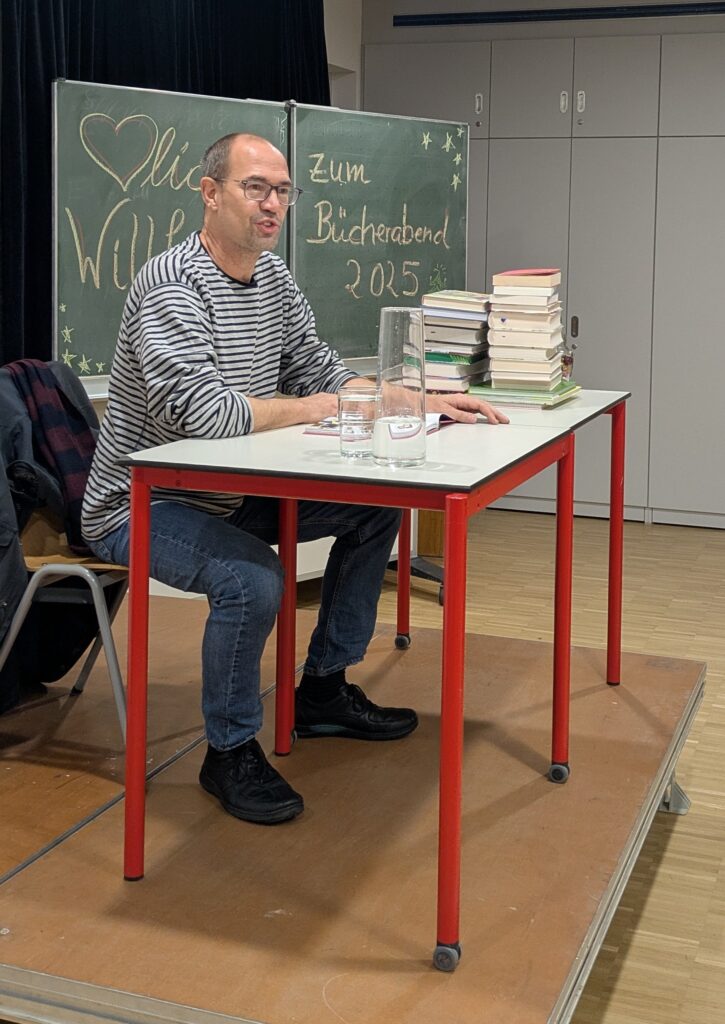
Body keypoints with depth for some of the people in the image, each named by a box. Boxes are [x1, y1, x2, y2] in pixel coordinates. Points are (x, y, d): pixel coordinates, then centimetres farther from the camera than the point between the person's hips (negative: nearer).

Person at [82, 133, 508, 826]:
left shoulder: (273, 277, 5)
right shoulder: (169, 287, -23)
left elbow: (324, 372, 12)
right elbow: (202, 412, -34)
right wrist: (312, 407, -19)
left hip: (233, 494, 9)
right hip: (144, 505, -9)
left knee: (377, 507, 7)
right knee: (252, 578, -35)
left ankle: (322, 691, 17)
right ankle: (230, 752, -8)